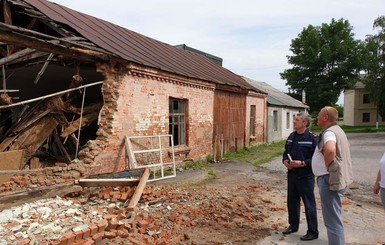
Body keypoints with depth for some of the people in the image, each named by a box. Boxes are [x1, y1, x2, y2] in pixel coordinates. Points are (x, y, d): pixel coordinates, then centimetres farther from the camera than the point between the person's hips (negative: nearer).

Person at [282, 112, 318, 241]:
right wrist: (285, 161, -1)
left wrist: (302, 163, -24)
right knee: (292, 201, 17)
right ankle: (293, 225, 34)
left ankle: (313, 232, 16)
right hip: (292, 175, 7)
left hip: (305, 176, -7)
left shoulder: (312, 138, -14)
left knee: (309, 204, 3)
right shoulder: (291, 136, 9)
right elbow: (286, 152, 18)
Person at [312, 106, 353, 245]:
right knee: (334, 218, 22)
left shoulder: (329, 132, -18)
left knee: (332, 220, -3)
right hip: (336, 178, 11)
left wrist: (326, 164, -22)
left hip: (330, 179, -11)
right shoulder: (336, 130, 16)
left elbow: (330, 150, -39)